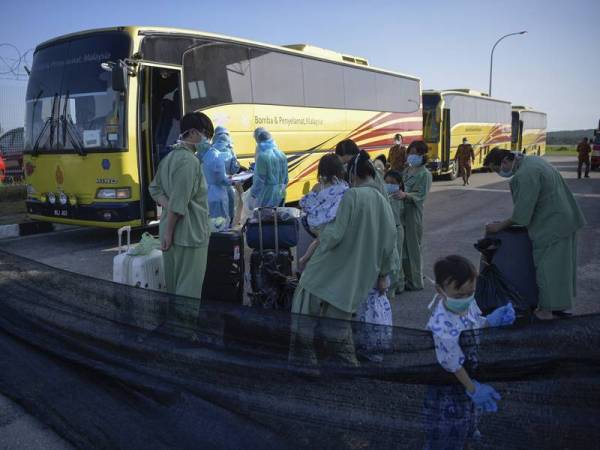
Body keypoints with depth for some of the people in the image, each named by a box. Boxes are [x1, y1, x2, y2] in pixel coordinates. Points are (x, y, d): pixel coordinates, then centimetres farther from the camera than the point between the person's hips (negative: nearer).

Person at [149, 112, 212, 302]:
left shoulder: (169, 157, 13)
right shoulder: (189, 160, -17)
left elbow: (155, 188, 17)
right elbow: (179, 202, -21)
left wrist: (167, 205, 2)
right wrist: (169, 232, -15)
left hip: (171, 231, 10)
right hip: (188, 234, -10)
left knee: (173, 284, 17)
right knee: (188, 289, -2)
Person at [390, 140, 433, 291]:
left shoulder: (425, 174, -7)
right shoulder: (407, 170, 13)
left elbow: (421, 195, -17)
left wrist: (405, 195, -33)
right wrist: (396, 192, -3)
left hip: (413, 213, -6)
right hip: (401, 212, 7)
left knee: (413, 247, 0)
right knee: (402, 246, 11)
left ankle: (416, 282, 11)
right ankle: (406, 277, 24)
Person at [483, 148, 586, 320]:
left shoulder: (525, 175, -24)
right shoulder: (533, 159, 7)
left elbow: (521, 214, -21)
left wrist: (501, 226, -8)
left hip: (551, 227, -10)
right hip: (567, 220, 10)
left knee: (546, 268, 1)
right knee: (562, 265, 19)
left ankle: (546, 310, 11)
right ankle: (561, 303, 32)